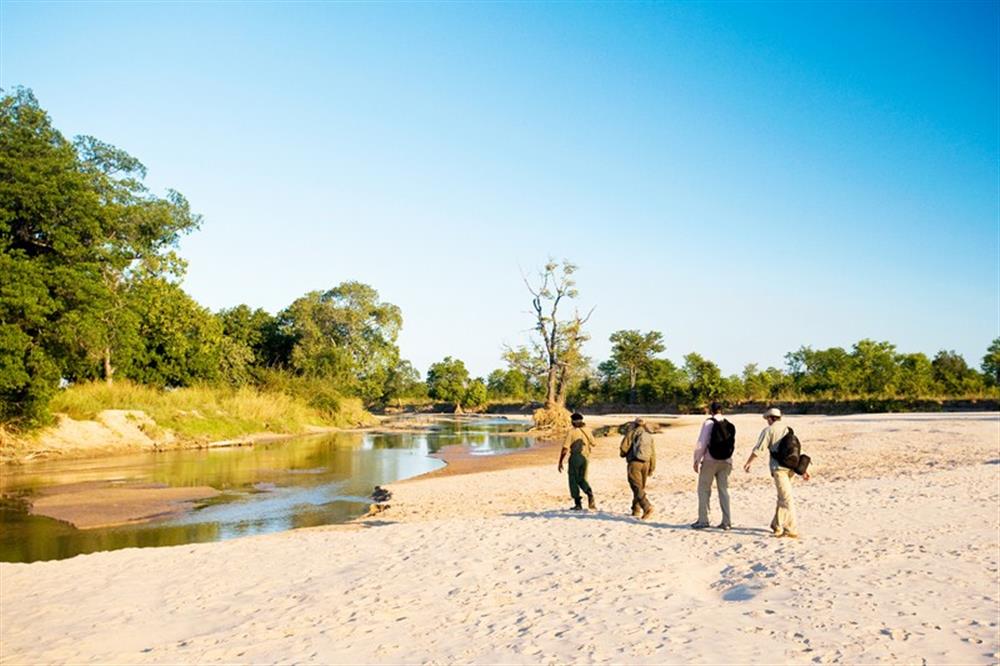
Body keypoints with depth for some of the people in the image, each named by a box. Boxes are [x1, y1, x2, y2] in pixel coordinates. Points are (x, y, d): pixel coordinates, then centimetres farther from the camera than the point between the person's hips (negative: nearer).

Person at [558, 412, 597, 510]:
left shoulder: (571, 432, -10)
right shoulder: (587, 431, 4)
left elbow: (565, 448, -14)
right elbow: (593, 444, 19)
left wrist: (560, 462, -6)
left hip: (575, 457, -5)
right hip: (585, 457, 5)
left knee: (573, 480, 7)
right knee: (582, 479, 18)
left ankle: (578, 504, 6)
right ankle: (590, 494, -10)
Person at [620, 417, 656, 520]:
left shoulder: (632, 432, 0)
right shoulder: (649, 436, 14)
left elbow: (624, 447, -7)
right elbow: (653, 453, 12)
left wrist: (624, 454, 16)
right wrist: (652, 468, 17)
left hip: (634, 462, -6)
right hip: (646, 463, 6)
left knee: (637, 487, -10)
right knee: (641, 487, 17)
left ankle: (647, 507, -26)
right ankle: (636, 510, 21)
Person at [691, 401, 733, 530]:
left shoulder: (708, 423, -8)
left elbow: (702, 443, -11)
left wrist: (697, 460, -4)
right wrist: (730, 462, 14)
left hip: (710, 460, -4)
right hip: (725, 461, 4)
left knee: (704, 490, 5)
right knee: (723, 490, 11)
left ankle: (703, 520, 5)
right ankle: (727, 522, 9)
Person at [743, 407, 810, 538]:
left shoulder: (768, 430, 0)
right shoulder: (789, 429, 18)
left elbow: (758, 449, -2)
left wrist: (748, 463, 10)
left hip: (778, 467, -6)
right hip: (791, 467, 6)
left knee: (786, 499, -7)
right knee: (782, 497, 17)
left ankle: (792, 530, -9)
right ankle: (777, 526, 24)